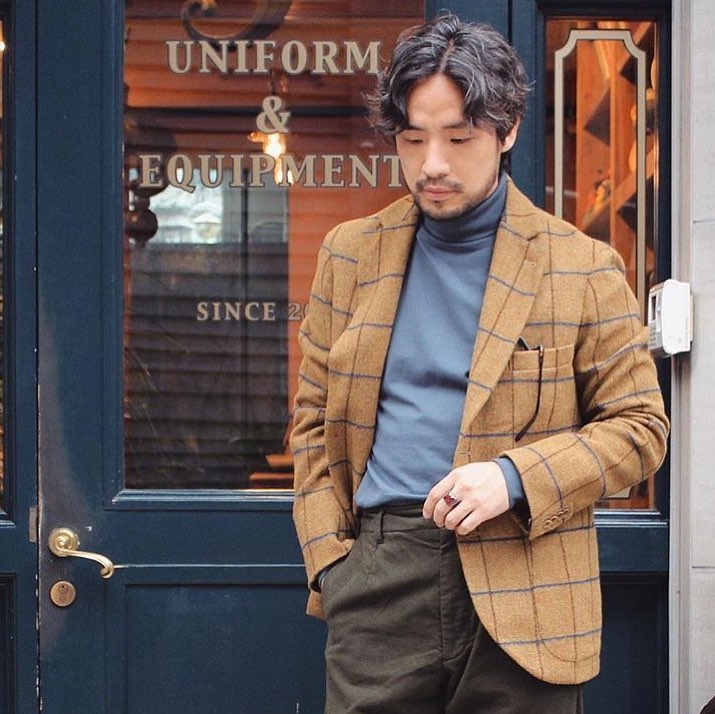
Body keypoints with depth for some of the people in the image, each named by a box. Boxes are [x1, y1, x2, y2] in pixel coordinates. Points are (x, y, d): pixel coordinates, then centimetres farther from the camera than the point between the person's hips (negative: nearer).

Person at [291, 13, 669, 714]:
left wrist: (516, 477, -12)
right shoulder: (351, 255, 11)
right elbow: (315, 419, 16)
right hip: (378, 580, 2)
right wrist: (328, 553, 4)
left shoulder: (581, 268, 2)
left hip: (524, 597, -1)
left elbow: (639, 425, 3)